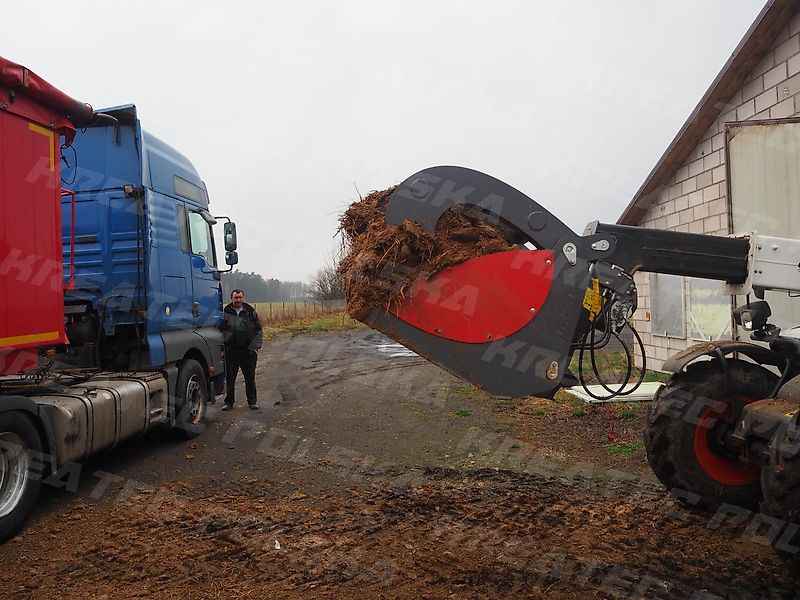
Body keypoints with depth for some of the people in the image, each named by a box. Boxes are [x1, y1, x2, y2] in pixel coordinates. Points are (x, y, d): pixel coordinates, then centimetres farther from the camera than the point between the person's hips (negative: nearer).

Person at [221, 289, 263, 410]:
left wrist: (255, 347, -3)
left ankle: (252, 401, 19)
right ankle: (229, 402, 19)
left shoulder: (250, 312, 5)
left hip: (248, 351, 1)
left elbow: (258, 331, 7)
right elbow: (220, 331, 5)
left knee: (250, 377, 7)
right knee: (230, 377, 6)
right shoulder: (225, 313, 2)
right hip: (231, 351, 0)